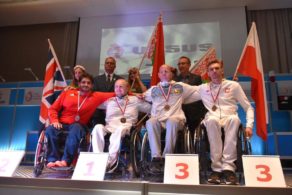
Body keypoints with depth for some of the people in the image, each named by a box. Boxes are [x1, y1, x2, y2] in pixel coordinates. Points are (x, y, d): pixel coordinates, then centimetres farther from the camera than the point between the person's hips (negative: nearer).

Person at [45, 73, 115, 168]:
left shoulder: (96, 96, 10)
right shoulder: (67, 93, 14)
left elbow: (114, 95, 8)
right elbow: (53, 109, 13)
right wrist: (55, 121, -3)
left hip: (78, 125, -2)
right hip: (62, 123, 2)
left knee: (75, 131, -37)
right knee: (50, 130, -29)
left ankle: (65, 160, -33)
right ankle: (53, 159, -22)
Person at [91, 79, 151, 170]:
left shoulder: (135, 100, 20)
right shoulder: (109, 101, 26)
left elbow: (151, 108, 18)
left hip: (126, 127, -2)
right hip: (109, 127, 2)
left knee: (120, 129, -39)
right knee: (98, 127, -32)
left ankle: (110, 161, -42)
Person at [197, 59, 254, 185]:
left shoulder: (234, 85, 15)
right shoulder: (203, 88, 20)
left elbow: (248, 107, 13)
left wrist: (249, 125, -1)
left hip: (229, 119, 0)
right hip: (212, 120, 0)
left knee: (234, 119, -38)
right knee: (212, 120, -39)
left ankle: (228, 167, -41)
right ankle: (217, 168, -38)